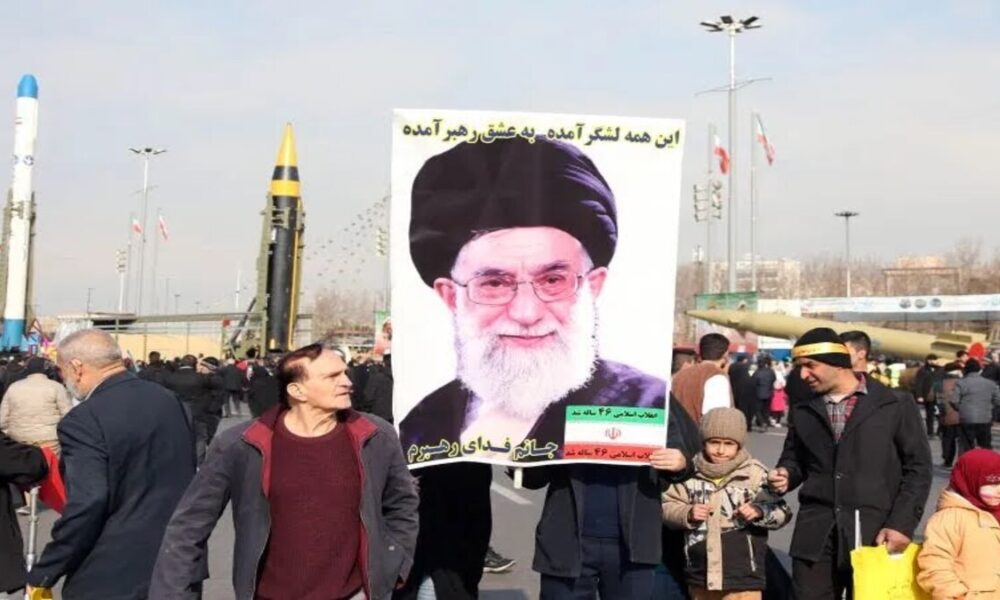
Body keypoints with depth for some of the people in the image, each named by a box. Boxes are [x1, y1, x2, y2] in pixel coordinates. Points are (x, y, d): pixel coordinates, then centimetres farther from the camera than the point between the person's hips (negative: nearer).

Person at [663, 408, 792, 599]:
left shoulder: (754, 473, -6)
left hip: (742, 576, -3)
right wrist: (687, 514, -13)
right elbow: (667, 506, 6)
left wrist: (759, 511, -21)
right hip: (701, 573, 3)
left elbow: (781, 512, -2)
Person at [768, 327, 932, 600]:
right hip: (815, 534, 3)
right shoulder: (803, 409, 10)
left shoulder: (896, 406, 0)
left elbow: (918, 468, 1)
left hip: (874, 534, -3)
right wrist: (786, 474, -2)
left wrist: (902, 523, -8)